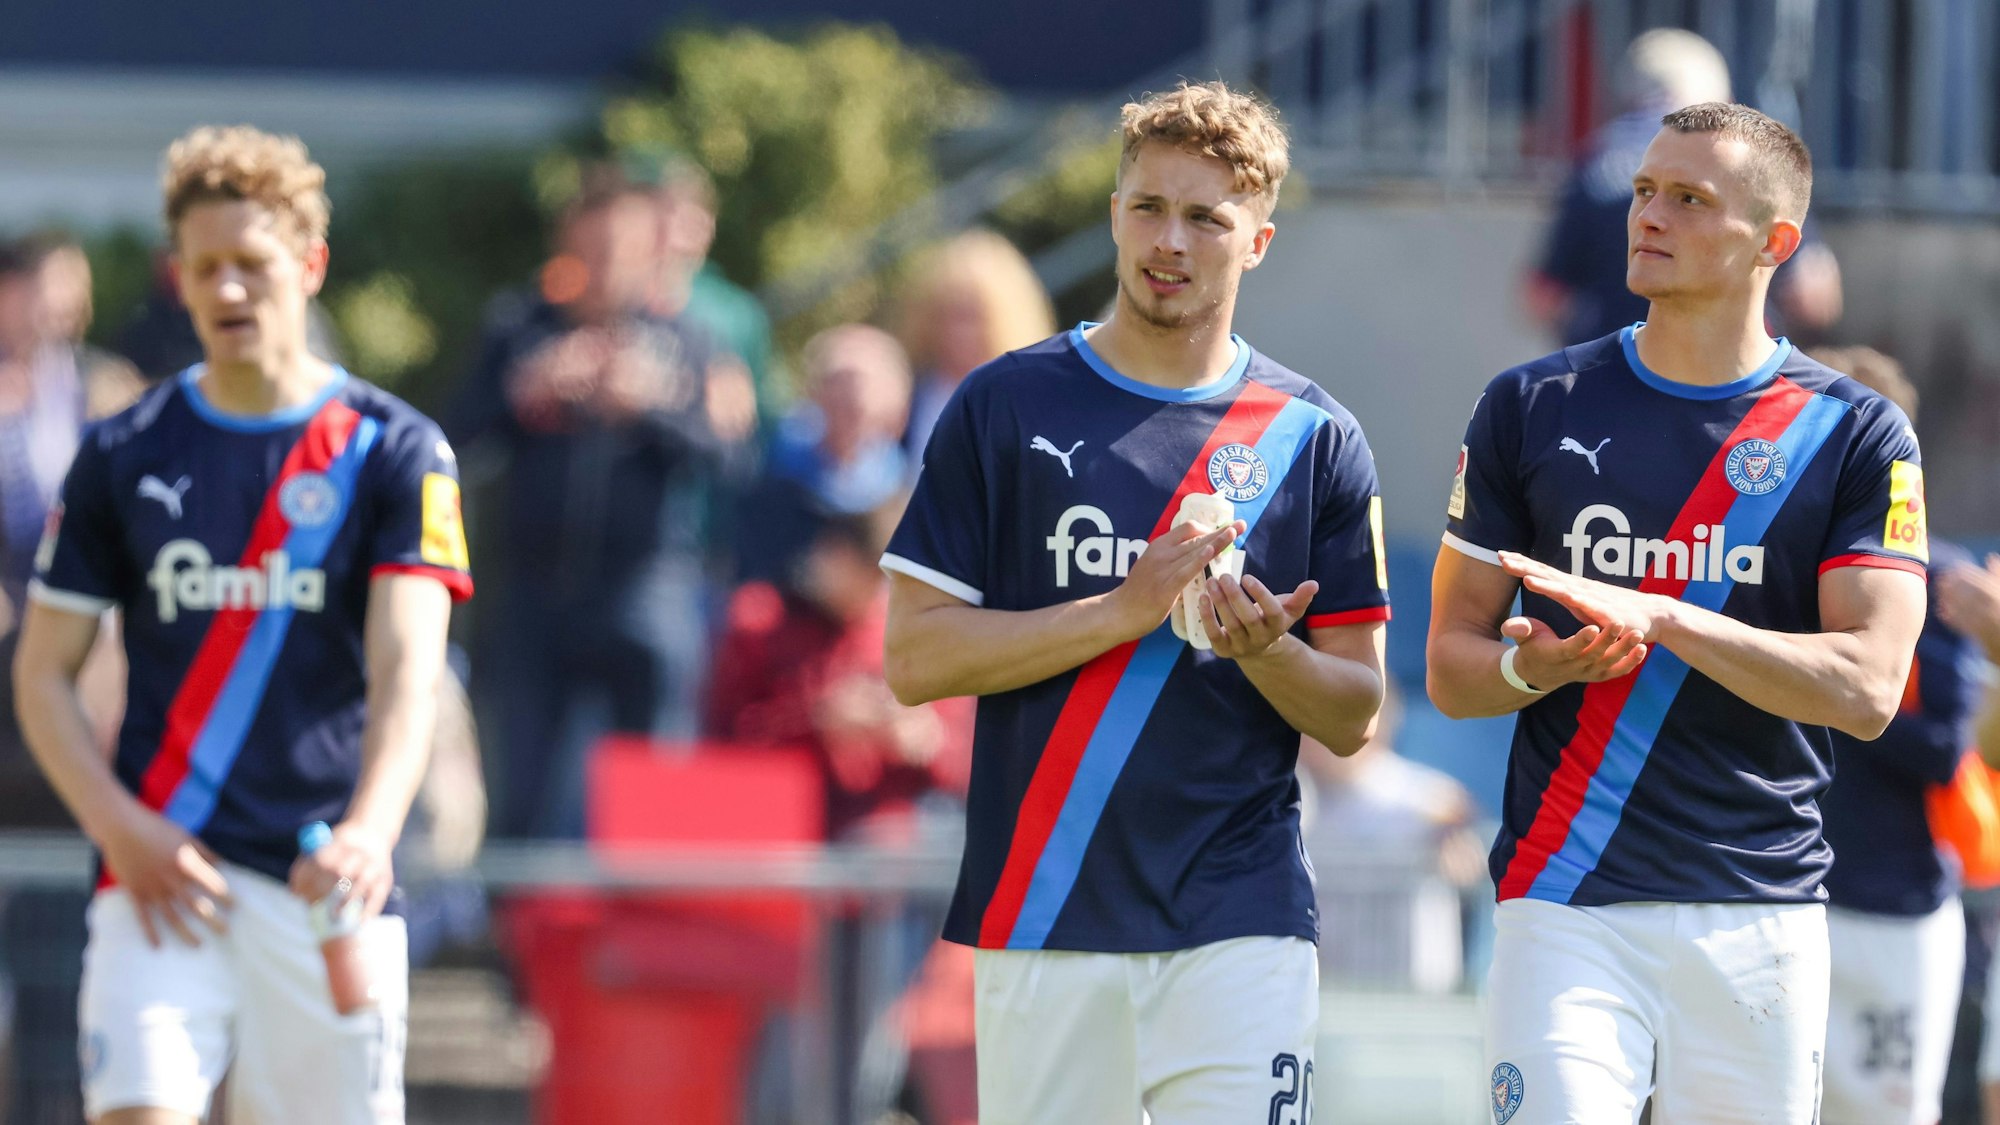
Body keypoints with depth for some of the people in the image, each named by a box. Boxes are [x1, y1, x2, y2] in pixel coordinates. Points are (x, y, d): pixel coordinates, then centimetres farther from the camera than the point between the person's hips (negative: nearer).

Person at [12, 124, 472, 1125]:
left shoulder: (395, 453, 2)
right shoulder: (124, 456, 8)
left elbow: (406, 670, -10)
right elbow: (41, 675, 11)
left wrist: (368, 831, -28)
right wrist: (124, 828, -5)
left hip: (325, 890, 0)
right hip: (163, 874, 0)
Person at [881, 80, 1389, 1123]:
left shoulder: (1315, 438, 7)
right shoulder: (1004, 407, 4)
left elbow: (1353, 717, 9)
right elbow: (915, 658, -2)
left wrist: (1264, 650, -14)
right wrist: (1126, 613, -12)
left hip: (1239, 927, 0)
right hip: (1042, 921, 0)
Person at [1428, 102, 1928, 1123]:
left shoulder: (1855, 436, 3)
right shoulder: (1532, 408, 8)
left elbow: (1868, 687, -8)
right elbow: (1451, 665, 10)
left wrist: (1661, 619, -17)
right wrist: (1535, 664, -13)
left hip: (1764, 914, 0)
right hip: (1568, 910, 0)